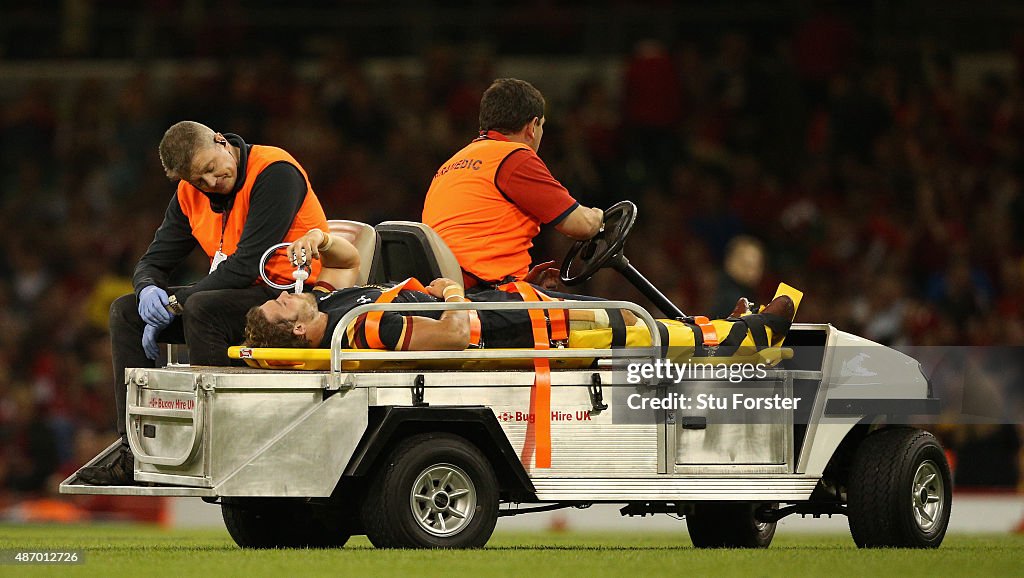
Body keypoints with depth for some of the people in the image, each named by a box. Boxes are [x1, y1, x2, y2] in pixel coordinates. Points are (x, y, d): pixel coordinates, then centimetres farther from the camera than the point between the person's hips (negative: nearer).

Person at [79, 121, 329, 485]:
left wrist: (173, 305, -19)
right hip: (236, 297, 9)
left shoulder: (274, 172, -16)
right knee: (126, 311, 0)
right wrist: (149, 289, -14)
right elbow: (154, 261, 13)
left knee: (201, 309, -34)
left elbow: (248, 263, -22)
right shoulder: (191, 192, 7)